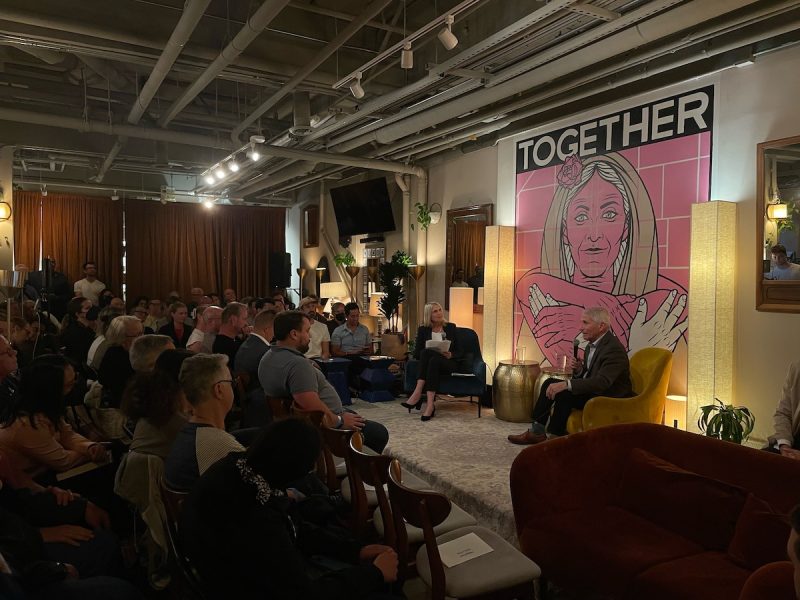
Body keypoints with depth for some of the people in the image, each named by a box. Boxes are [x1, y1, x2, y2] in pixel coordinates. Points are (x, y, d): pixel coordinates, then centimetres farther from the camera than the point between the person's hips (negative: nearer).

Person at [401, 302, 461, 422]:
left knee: (429, 355, -35)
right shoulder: (423, 330, 10)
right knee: (425, 352, -35)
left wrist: (450, 355, -15)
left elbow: (459, 352, 7)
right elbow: (416, 353, 4)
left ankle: (417, 393, -44)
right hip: (429, 362, 1)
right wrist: (427, 352, -15)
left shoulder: (451, 327, 10)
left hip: (449, 363, -1)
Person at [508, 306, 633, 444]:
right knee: (550, 382, -1)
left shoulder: (614, 349, -22)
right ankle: (537, 431, -2)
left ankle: (554, 437, -10)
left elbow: (602, 382, -33)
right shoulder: (592, 345, 8)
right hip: (592, 392, 10)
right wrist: (578, 369, -10)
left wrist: (565, 385, -36)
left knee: (564, 394, -27)